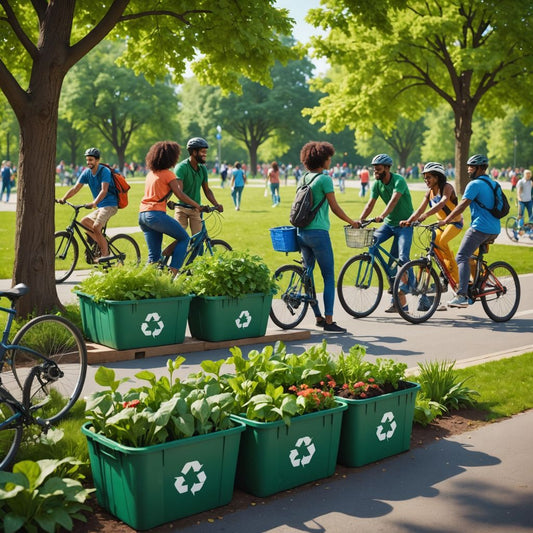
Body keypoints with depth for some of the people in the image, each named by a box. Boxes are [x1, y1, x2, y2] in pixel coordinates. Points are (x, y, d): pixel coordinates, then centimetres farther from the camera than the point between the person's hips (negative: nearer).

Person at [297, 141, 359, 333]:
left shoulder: (303, 178, 12)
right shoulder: (324, 179, -9)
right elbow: (334, 207, -8)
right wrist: (352, 222, 4)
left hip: (302, 231, 8)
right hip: (318, 232, -8)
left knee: (307, 275, 13)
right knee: (329, 277, -3)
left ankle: (318, 317, 21)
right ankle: (328, 321, -5)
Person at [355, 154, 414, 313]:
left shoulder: (399, 180, -19)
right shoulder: (377, 184, -1)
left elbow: (394, 200, -35)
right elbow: (370, 204, -7)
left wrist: (382, 216, -50)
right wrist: (360, 220, -24)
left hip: (404, 224, -6)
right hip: (389, 223, 6)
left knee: (402, 258, -19)